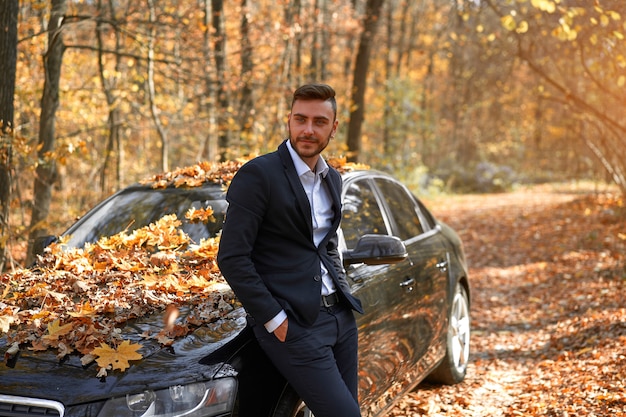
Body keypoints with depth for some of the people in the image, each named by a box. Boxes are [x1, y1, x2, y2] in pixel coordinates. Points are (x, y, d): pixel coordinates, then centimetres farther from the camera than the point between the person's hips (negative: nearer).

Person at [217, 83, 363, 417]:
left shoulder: (332, 179, 13)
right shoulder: (258, 174, -11)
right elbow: (232, 257, -15)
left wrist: (344, 296, 11)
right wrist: (274, 319, -15)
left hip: (339, 315, 8)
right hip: (295, 325, -8)